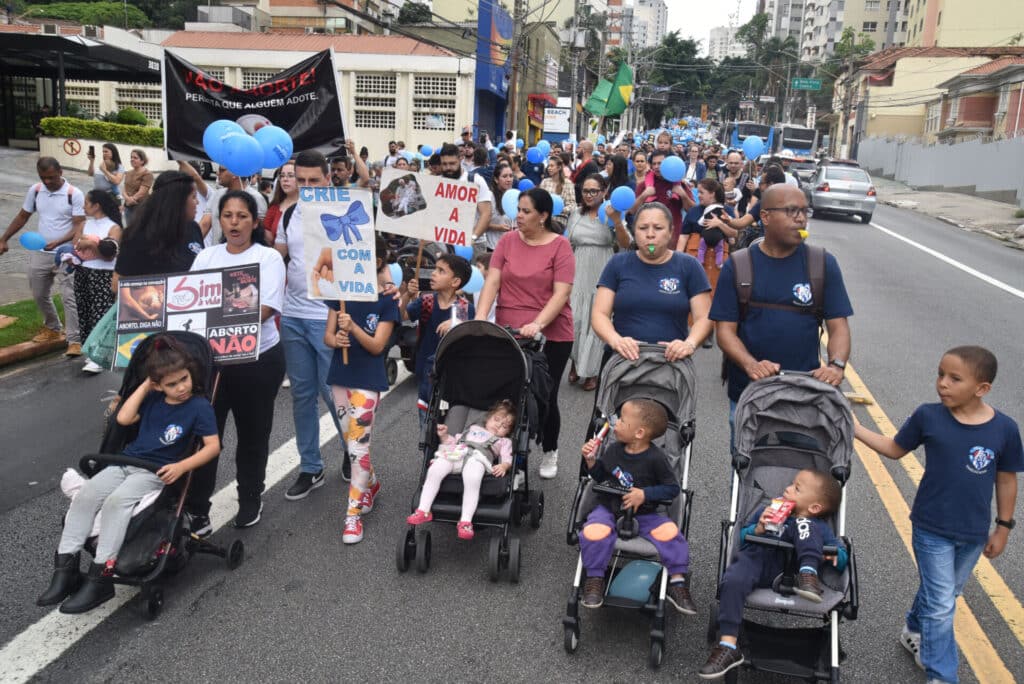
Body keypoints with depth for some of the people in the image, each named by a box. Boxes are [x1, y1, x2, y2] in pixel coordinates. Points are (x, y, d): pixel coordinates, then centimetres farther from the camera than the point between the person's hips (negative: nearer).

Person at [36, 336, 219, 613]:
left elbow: (213, 446, -12)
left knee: (117, 500, -30)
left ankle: (99, 578, -27)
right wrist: (145, 386, 2)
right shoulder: (153, 398, 11)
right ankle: (64, 570, -14)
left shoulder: (199, 406, -7)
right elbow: (124, 419, 3)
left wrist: (182, 466, -25)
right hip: (126, 462, 6)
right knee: (85, 495, -16)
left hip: (156, 472, -6)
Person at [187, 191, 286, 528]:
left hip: (257, 359, -3)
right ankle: (195, 505, 13)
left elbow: (266, 309, -16)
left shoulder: (268, 257, -4)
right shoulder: (206, 256, 9)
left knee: (252, 433, 11)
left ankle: (250, 499, 29)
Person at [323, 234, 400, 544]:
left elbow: (377, 346, -12)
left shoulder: (386, 300, -8)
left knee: (359, 444, -6)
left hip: (368, 380, -5)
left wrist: (353, 327, -28)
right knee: (352, 441, 15)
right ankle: (371, 482, 40)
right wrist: (335, 340, -20)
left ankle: (354, 513, 1)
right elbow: (327, 335, 3)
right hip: (340, 375, 5)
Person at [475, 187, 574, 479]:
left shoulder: (560, 246, -5)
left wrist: (537, 324, -25)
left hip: (551, 336, -3)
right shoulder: (508, 241, 5)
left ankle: (550, 453, 29)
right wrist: (480, 319, -15)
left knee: (546, 398, 5)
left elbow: (561, 294, -12)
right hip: (507, 334, 3)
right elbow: (492, 281, -1)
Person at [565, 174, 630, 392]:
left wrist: (617, 222, -23)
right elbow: (567, 245, 18)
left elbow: (625, 245, -11)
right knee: (574, 318, -8)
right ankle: (576, 360, 18)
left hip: (602, 275, -2)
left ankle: (591, 371, 14)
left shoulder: (611, 215, -1)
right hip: (578, 273, 2)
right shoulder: (576, 215, 10)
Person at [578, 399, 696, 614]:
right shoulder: (614, 449, -1)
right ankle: (594, 580, -6)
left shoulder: (655, 458, -14)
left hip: (644, 513, -2)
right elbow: (600, 475, 14)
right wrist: (591, 460, -5)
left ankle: (677, 581, -3)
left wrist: (644, 494, -19)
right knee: (594, 532, -28)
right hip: (609, 508, 2)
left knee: (669, 532, -24)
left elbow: (673, 488, -9)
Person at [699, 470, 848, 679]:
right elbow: (741, 538, 27)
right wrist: (758, 529, 5)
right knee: (733, 582, -31)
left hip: (786, 567, -1)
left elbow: (842, 558, 19)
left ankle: (808, 575, -35)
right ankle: (727, 647, -32)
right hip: (755, 556, 1)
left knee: (802, 524, -16)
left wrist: (833, 555, -5)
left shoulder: (817, 527, 28)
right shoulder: (768, 511, 35)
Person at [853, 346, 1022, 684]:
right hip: (931, 529, -2)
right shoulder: (928, 416, -14)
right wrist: (854, 428, -9)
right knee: (941, 603, 2)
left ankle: (914, 631, 49)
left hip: (974, 533, 2)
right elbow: (896, 449, 1)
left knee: (943, 595, 22)